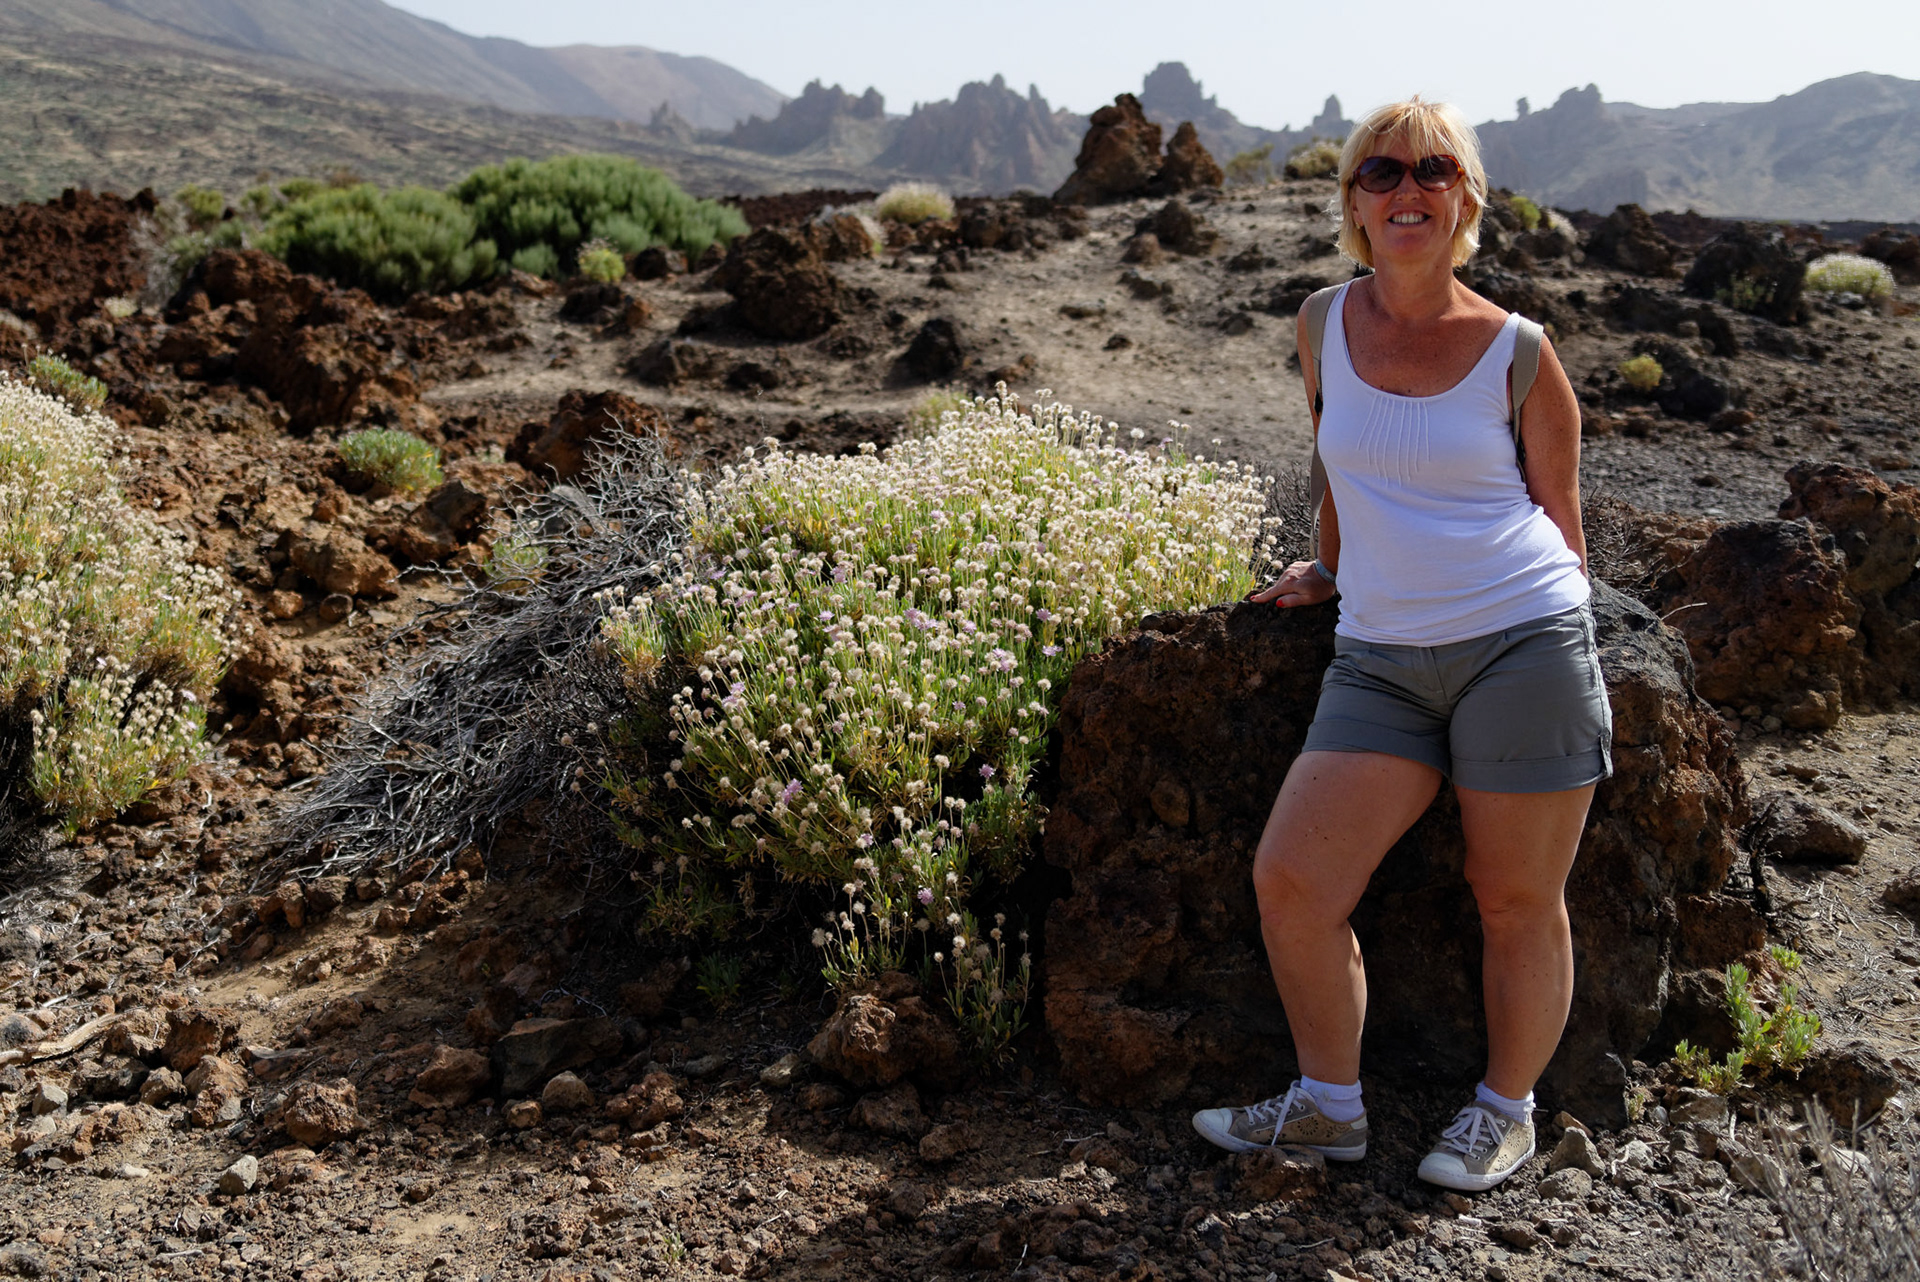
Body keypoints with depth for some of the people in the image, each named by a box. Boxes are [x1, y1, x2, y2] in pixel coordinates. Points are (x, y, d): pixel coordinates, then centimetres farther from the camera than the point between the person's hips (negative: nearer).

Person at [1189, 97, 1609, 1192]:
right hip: (1381, 659, 3)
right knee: (1290, 878, -4)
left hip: (1523, 646, -3)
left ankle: (1507, 1112, 29)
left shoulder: (1516, 353, -1)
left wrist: (1574, 672, 8)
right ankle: (1331, 1105, 17)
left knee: (1518, 903, 6)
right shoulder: (1326, 325, 7)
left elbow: (1559, 516, 8)